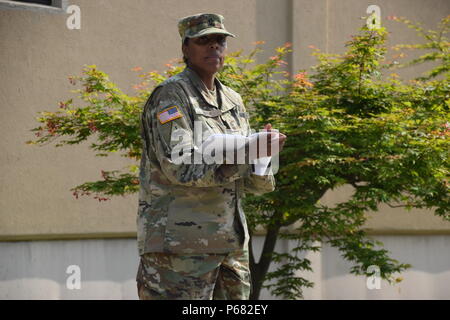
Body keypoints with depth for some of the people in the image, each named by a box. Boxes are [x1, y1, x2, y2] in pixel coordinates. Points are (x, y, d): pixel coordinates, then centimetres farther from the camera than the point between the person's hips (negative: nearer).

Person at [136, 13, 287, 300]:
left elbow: (255, 183, 15)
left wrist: (265, 150, -8)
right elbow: (180, 166, -19)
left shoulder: (233, 101, 17)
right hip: (180, 242, -8)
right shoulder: (171, 95, -5)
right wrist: (248, 152, -22)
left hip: (231, 243, 8)